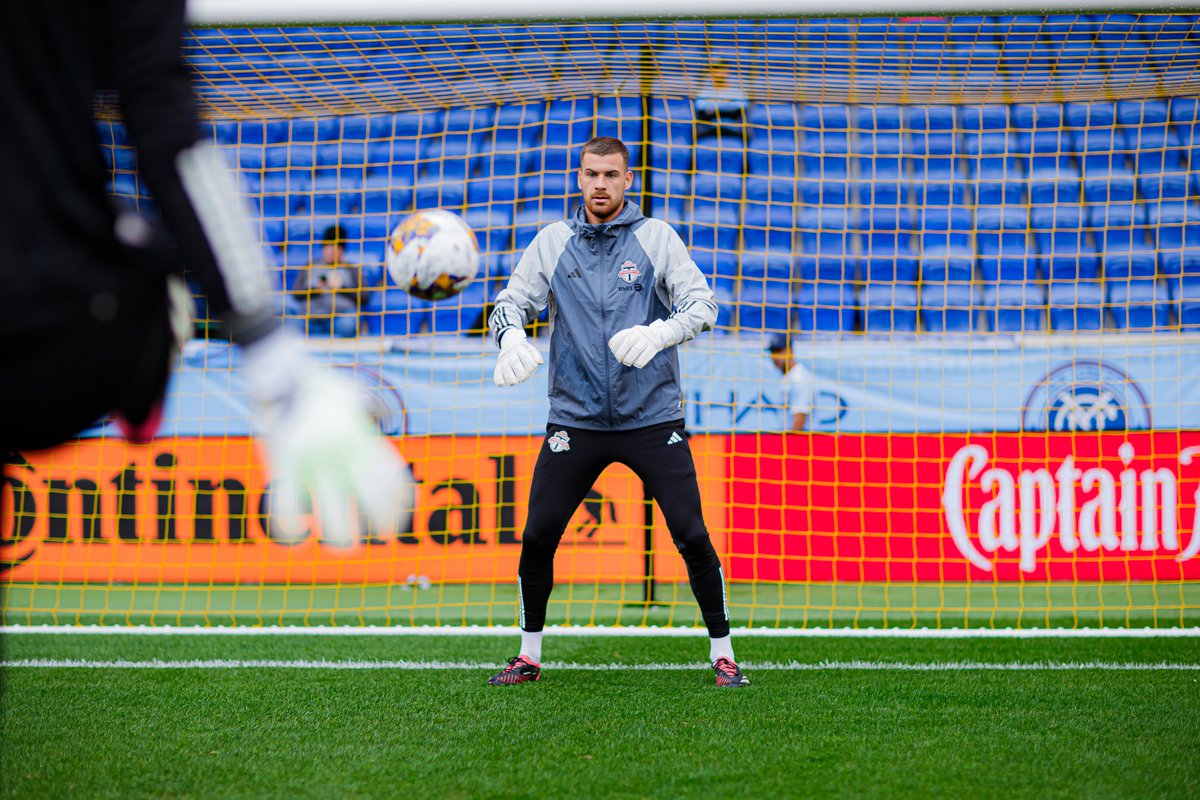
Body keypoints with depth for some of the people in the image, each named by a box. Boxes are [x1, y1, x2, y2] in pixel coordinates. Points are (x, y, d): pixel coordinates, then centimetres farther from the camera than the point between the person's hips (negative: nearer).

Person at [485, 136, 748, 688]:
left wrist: (657, 334, -26)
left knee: (691, 534, -8)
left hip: (652, 417, -2)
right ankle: (528, 656, 14)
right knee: (537, 535, -3)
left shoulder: (656, 238, 2)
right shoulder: (552, 243, 8)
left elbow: (702, 303, -6)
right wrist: (512, 338, -19)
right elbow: (510, 304, 5)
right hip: (575, 418, 2)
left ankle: (722, 652, 6)